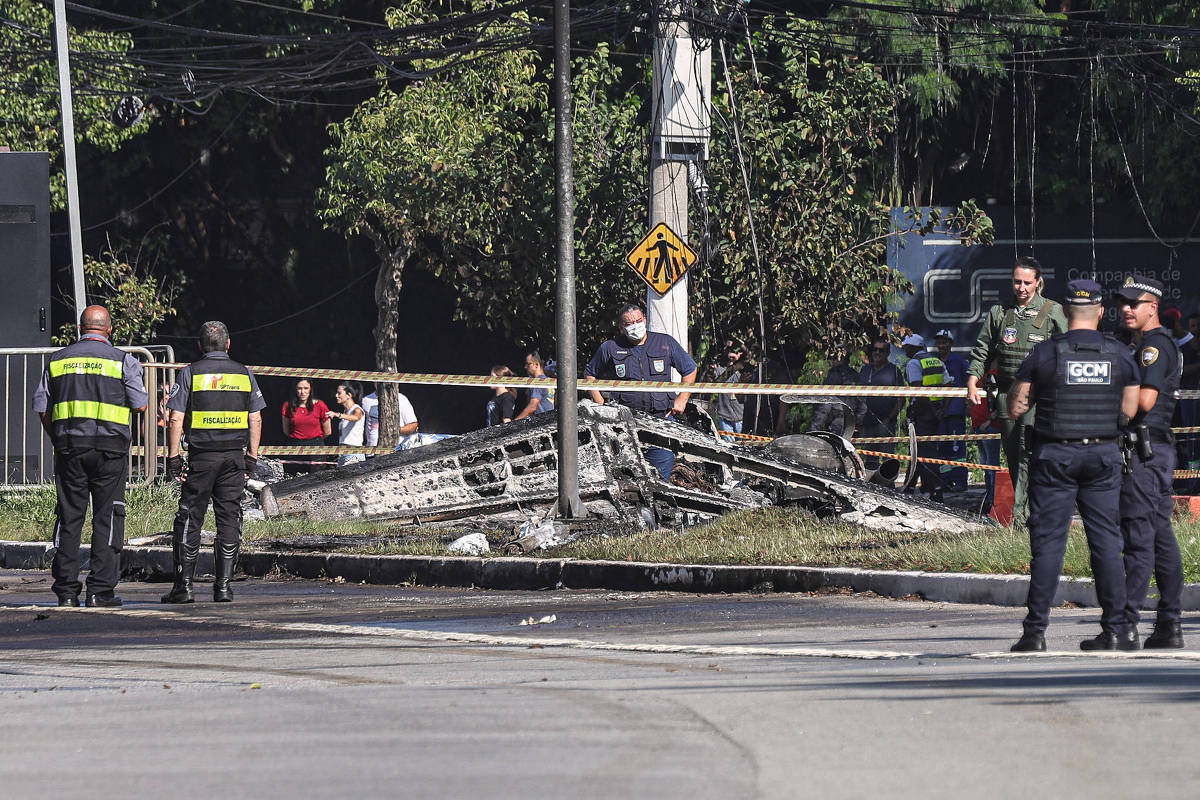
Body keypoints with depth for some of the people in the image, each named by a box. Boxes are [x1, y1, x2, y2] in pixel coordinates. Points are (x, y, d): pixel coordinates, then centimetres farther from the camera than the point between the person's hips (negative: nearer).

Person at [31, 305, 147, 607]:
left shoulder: (57, 361, 7)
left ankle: (66, 590, 5)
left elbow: (41, 408, 8)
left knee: (68, 517, 7)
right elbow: (140, 404, -3)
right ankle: (100, 591, -3)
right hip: (110, 447, -2)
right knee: (107, 518, 2)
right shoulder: (122, 361, -2)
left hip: (68, 447, 3)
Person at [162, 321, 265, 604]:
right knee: (229, 519, 4)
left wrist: (172, 457, -2)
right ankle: (223, 585, 1)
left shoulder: (190, 373, 0)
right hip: (234, 458, 2)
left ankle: (183, 585, 0)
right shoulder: (244, 374, 8)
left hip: (201, 457, -2)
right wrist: (252, 457, 13)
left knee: (189, 520, 3)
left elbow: (176, 419, -5)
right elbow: (255, 420, 8)